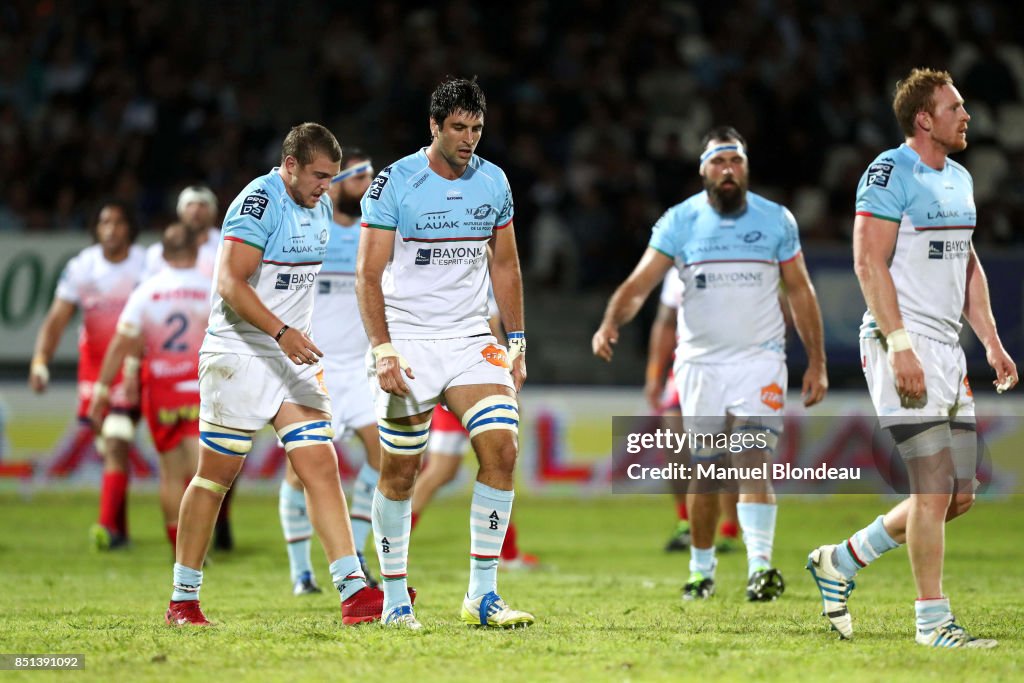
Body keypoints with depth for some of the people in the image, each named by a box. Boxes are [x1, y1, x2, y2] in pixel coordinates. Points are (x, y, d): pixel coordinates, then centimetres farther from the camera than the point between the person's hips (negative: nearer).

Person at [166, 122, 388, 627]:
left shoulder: (319, 207, 11)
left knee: (320, 467, -4)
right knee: (217, 475, 0)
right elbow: (230, 283, -22)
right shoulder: (259, 203, -15)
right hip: (238, 356, -7)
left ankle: (353, 590, -11)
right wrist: (282, 332, -30)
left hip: (293, 359, 7)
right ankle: (182, 599, 10)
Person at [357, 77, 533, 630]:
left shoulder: (493, 182, 6)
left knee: (501, 450, -12)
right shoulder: (395, 183, -8)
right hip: (407, 341, -4)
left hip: (470, 340, 4)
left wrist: (517, 344, 11)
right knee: (400, 471, 0)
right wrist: (382, 350, -19)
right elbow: (368, 275, -9)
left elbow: (505, 266, 16)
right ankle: (394, 600, 13)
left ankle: (482, 594, -6)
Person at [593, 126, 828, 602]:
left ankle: (760, 567, -27)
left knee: (753, 463, -17)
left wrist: (817, 362, 6)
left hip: (761, 359, -1)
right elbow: (640, 283, -9)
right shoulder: (680, 222, -1)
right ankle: (702, 571, 23)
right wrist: (610, 324, -27)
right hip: (700, 361, 1)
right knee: (704, 472, 7)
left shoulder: (776, 221, 2)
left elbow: (800, 293, 9)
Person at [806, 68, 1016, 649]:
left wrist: (992, 341, 16)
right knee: (935, 489, -10)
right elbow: (869, 263, -16)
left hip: (948, 347, 9)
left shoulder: (959, 179, 17)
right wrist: (900, 345, -22)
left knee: (960, 495, 7)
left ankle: (842, 562, 21)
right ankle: (934, 620, -1)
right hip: (904, 344, -9)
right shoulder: (890, 174, -11)